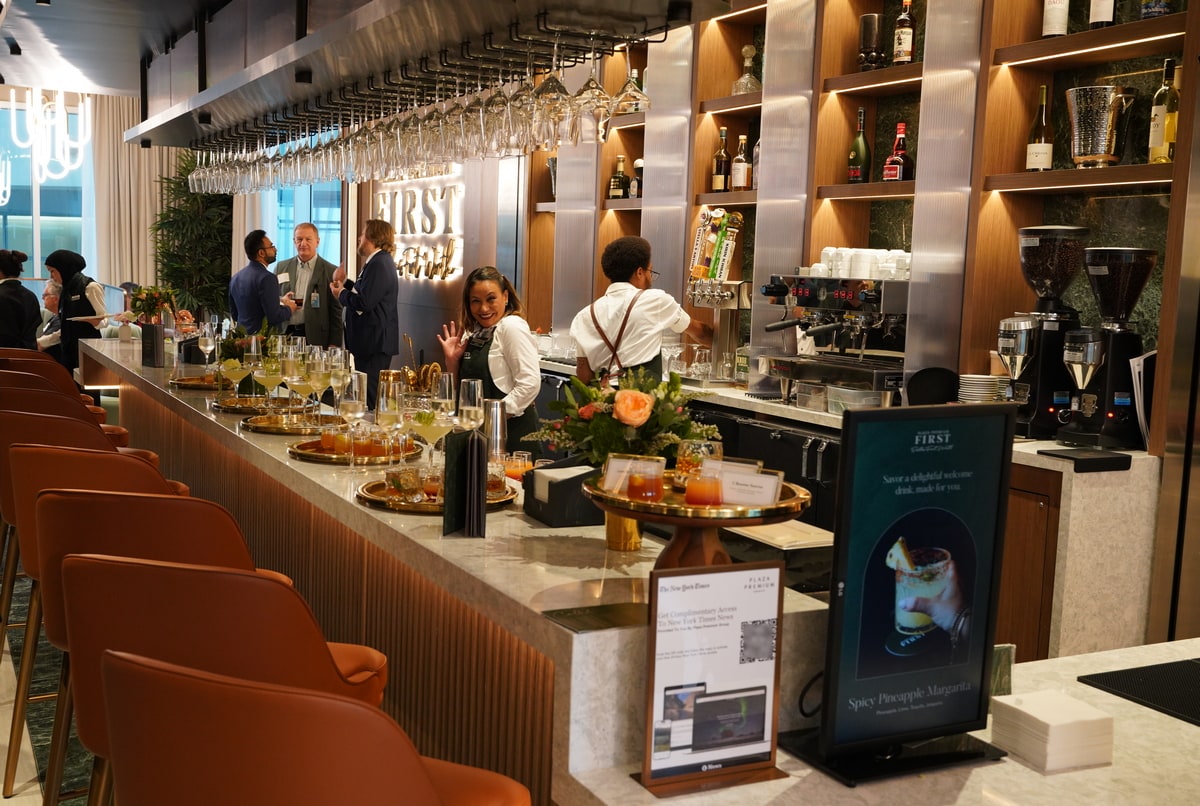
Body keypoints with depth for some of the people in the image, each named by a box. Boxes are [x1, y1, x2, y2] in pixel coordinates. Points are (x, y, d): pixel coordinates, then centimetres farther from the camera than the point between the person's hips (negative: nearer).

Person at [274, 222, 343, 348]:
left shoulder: (331, 271, 2)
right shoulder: (281, 267, 13)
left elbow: (336, 312, 0)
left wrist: (334, 346, -6)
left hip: (316, 339, -3)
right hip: (285, 336, 3)